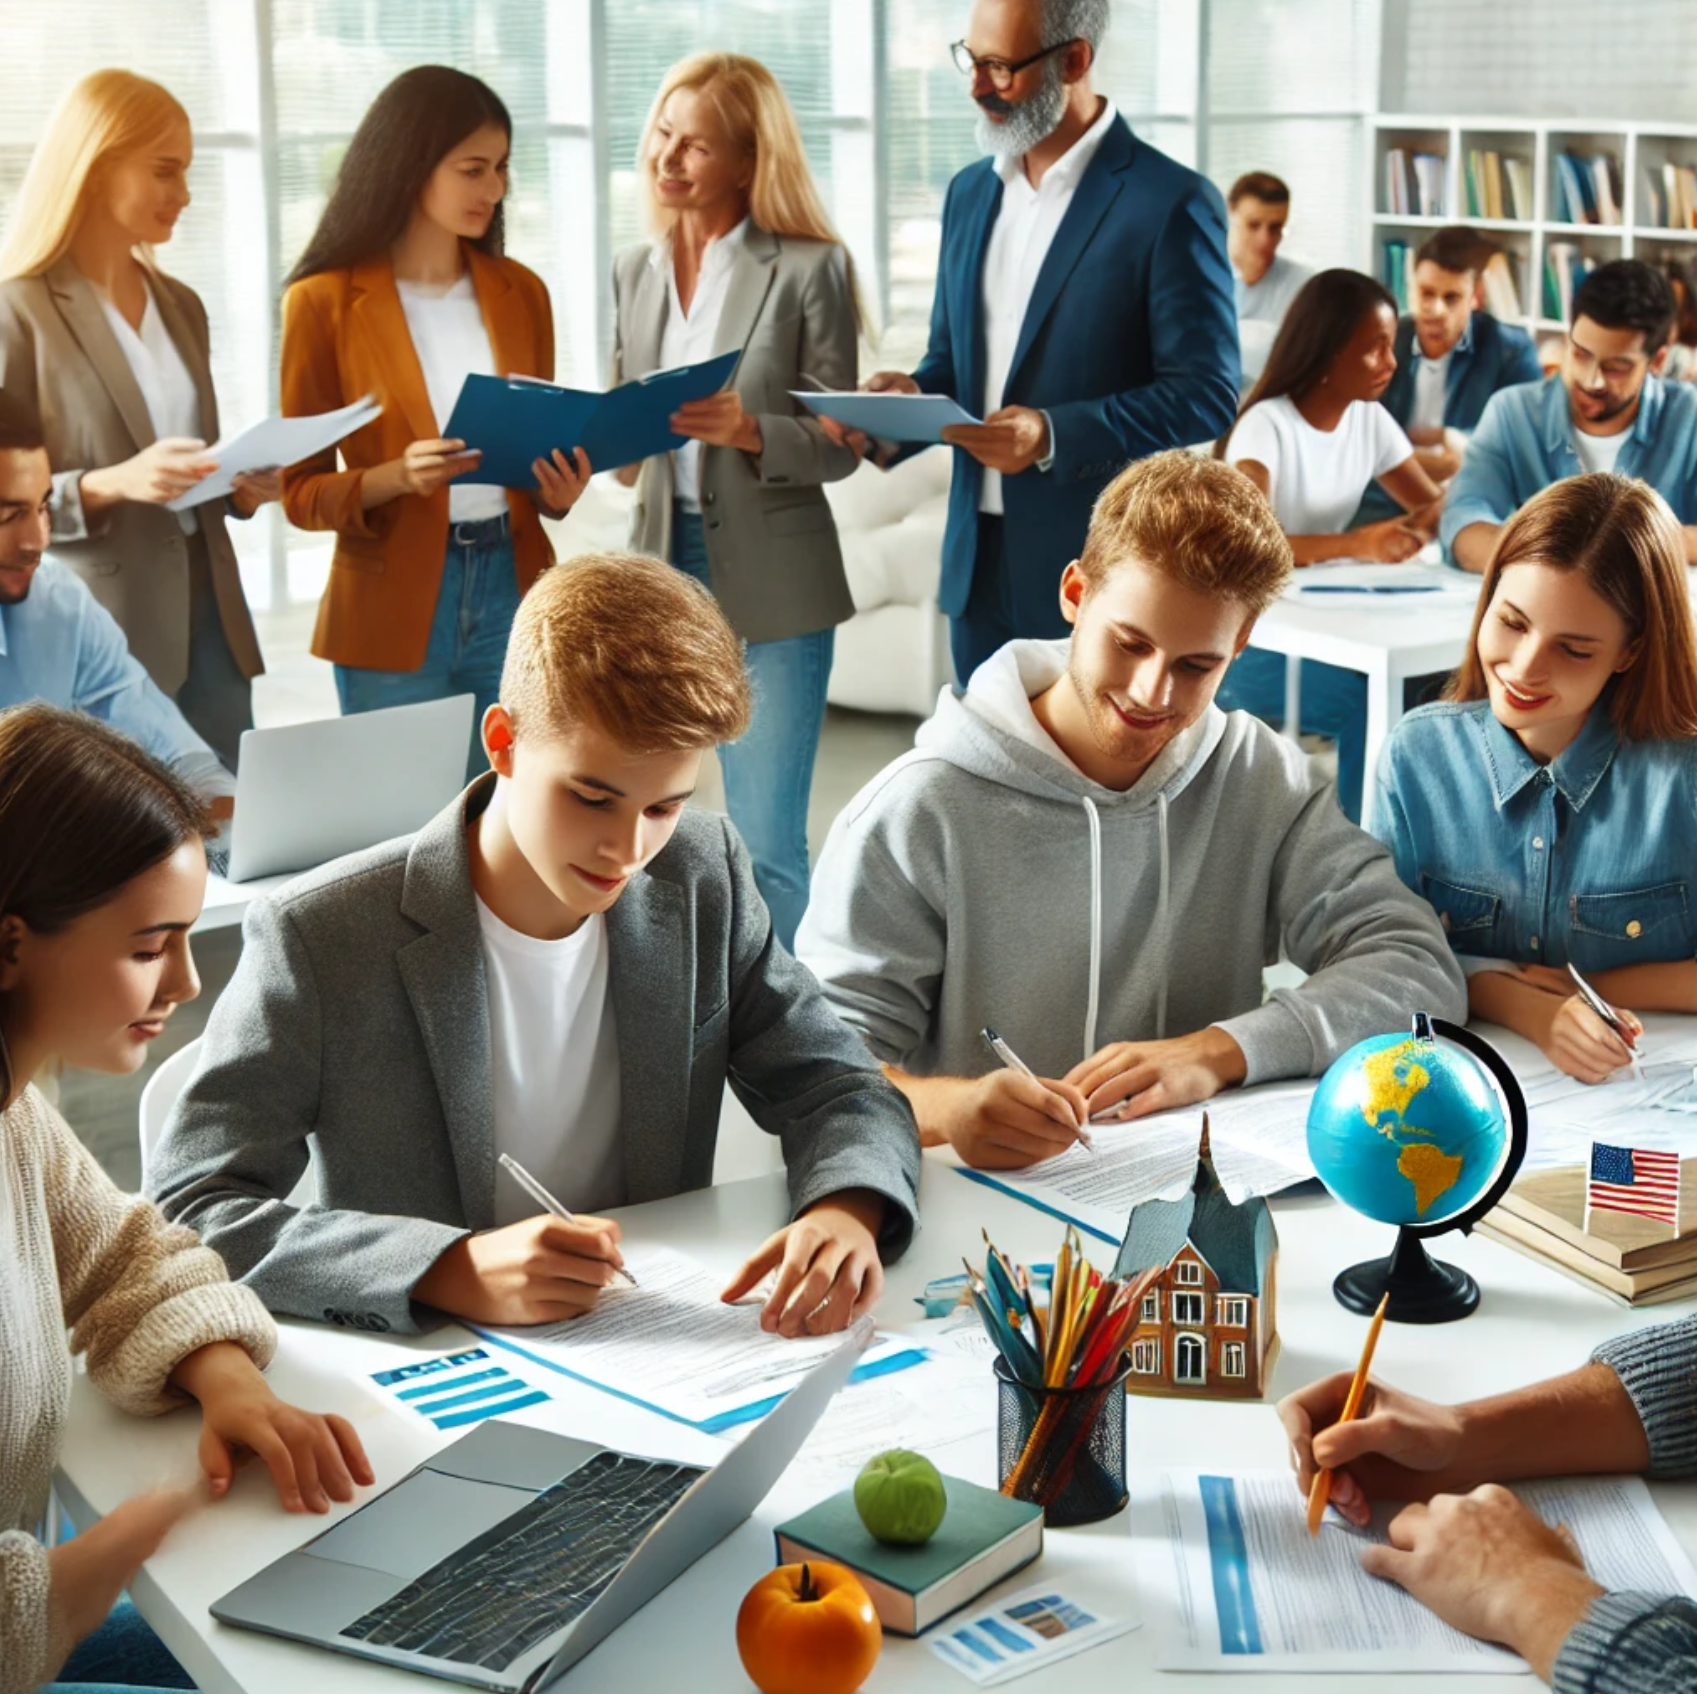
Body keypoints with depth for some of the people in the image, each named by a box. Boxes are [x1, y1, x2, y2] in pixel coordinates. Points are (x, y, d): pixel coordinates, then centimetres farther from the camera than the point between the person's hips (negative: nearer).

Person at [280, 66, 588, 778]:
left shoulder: (520, 290, 8)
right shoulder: (325, 301, -5)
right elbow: (302, 491, -3)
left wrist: (559, 487, -6)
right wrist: (397, 476, -22)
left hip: (512, 589, 4)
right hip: (392, 608, -3)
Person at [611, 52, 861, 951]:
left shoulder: (809, 268, -7)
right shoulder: (635, 270, 9)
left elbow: (839, 443, -8)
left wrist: (747, 429, -25)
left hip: (773, 587, -5)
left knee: (765, 849, -2)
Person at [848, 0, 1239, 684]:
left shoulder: (1172, 203, -10)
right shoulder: (970, 192, 12)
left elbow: (1207, 393, -13)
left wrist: (1054, 434, -24)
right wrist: (912, 393, -3)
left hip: (1097, 572, -6)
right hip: (978, 561, 6)